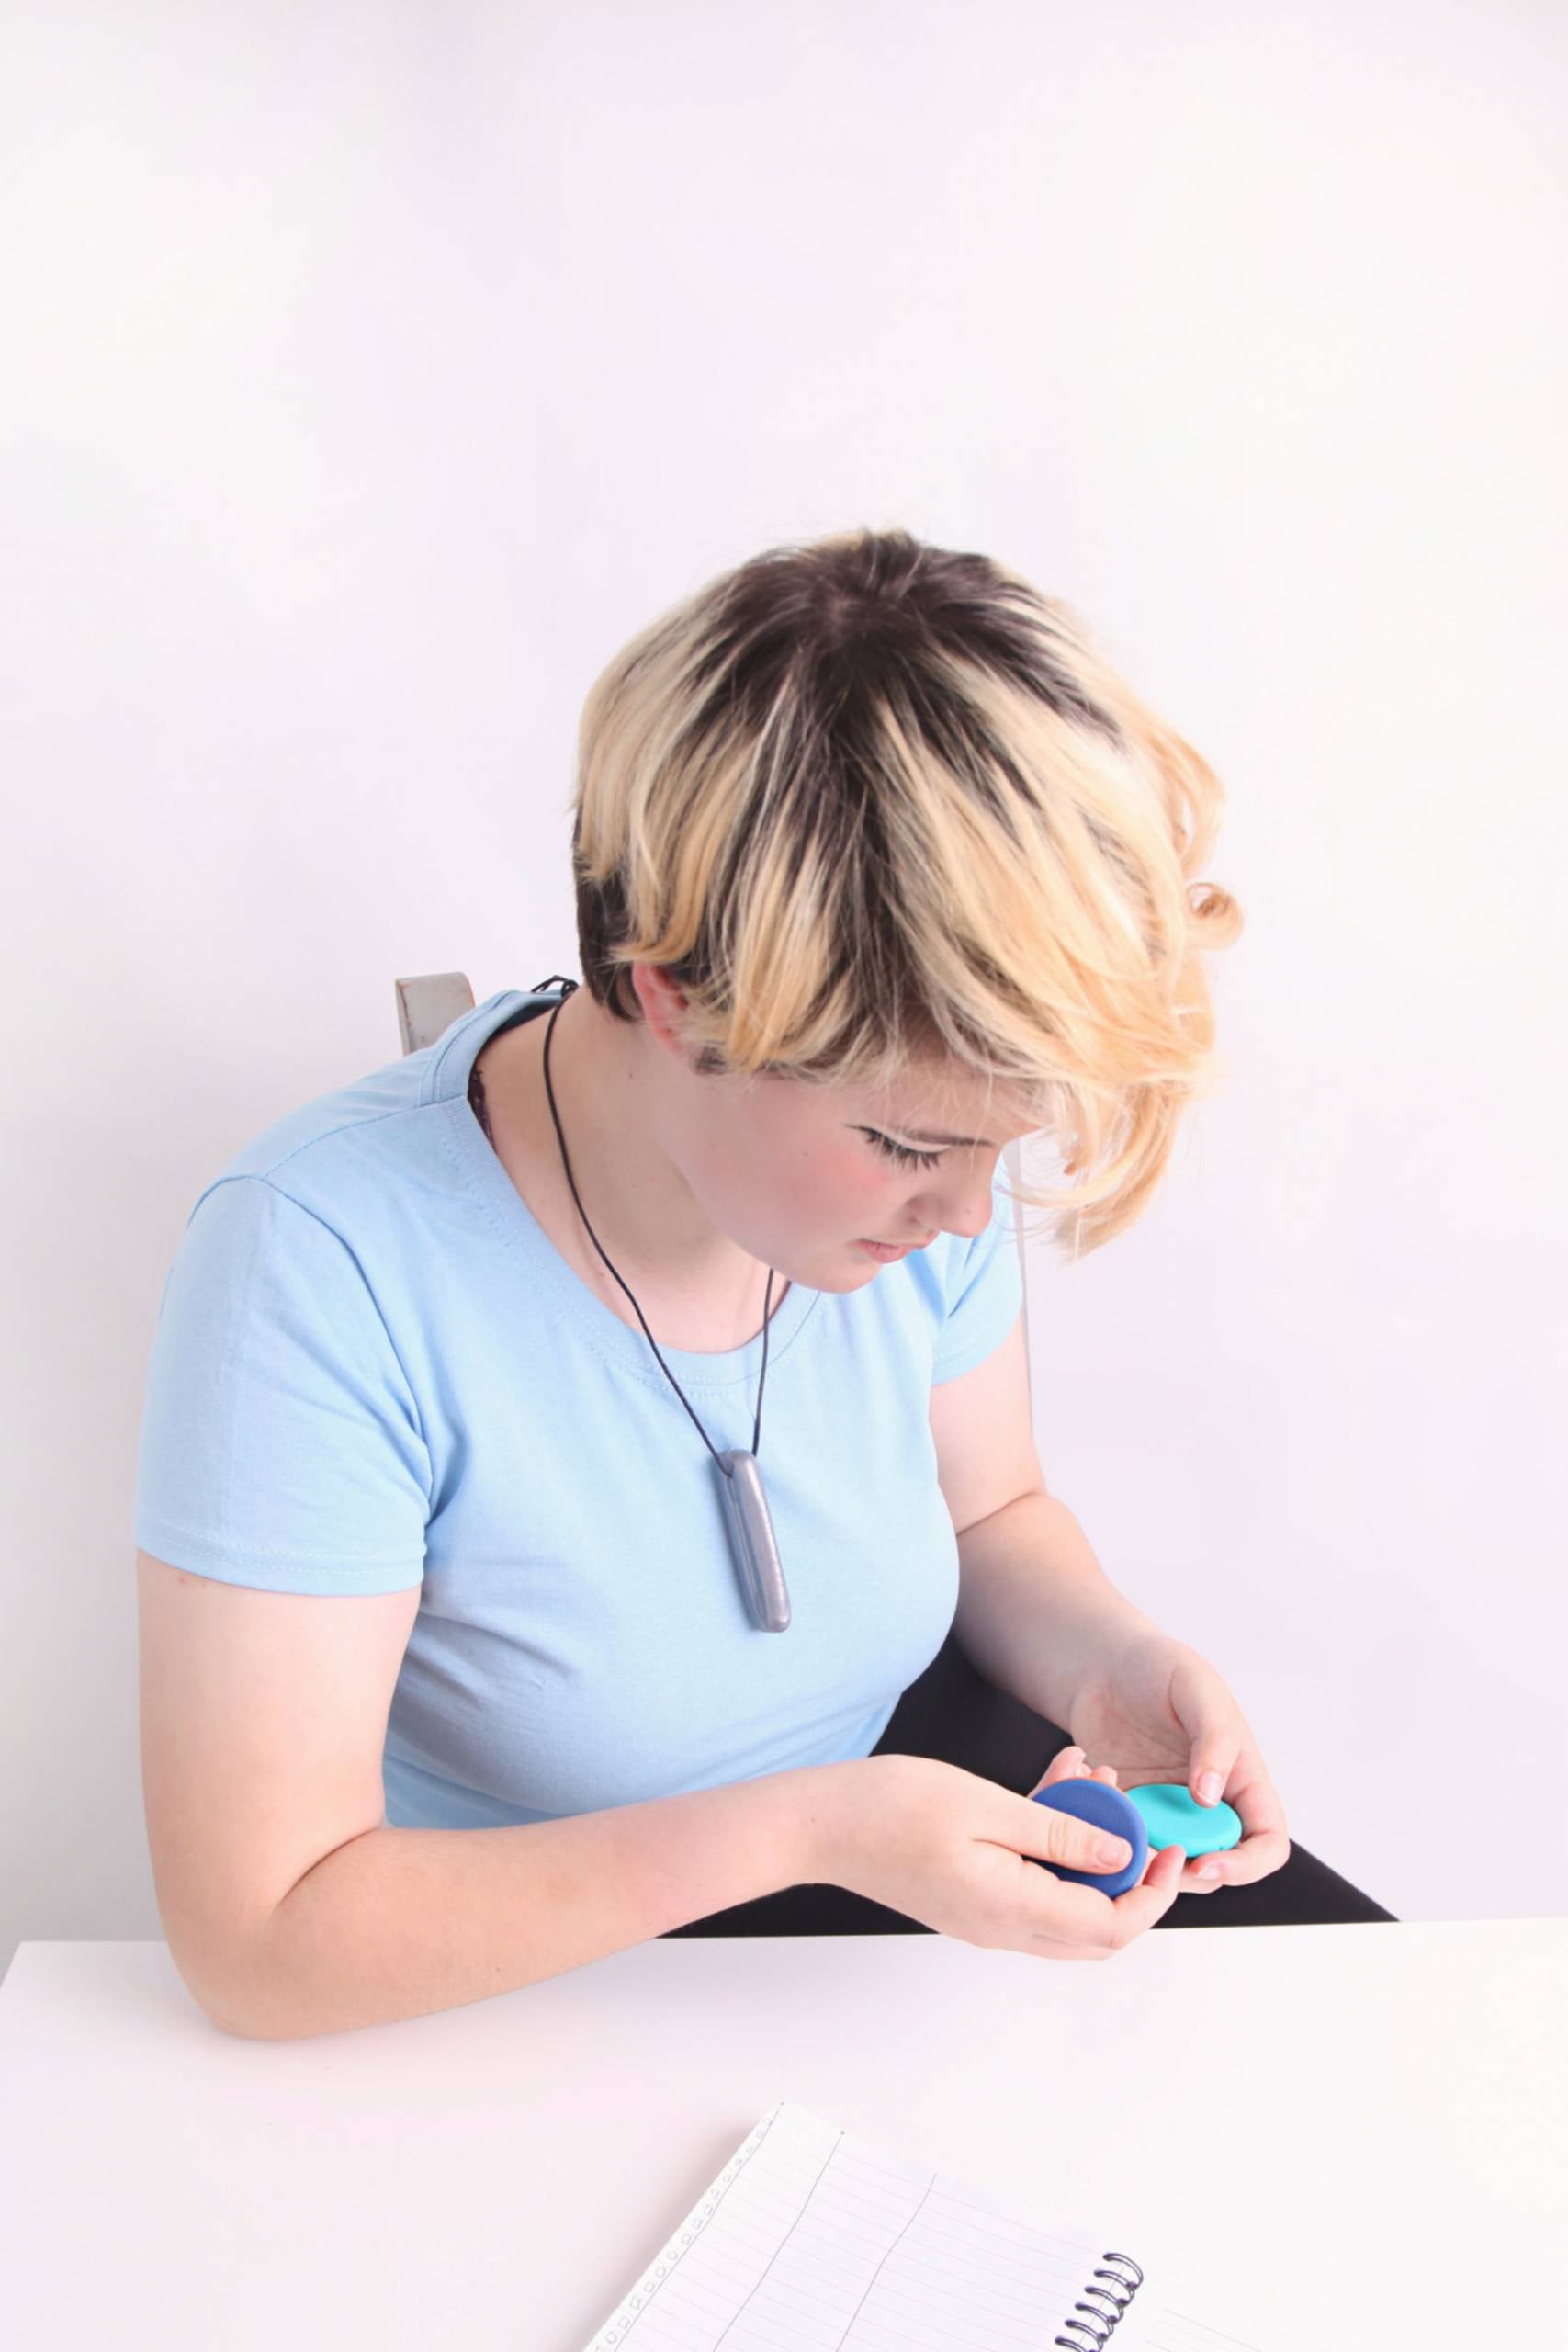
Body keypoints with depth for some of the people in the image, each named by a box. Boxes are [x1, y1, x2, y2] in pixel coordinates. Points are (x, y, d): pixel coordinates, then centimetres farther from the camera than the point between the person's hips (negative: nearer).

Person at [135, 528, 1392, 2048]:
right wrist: (804, 1829, -33)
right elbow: (259, 1943, -29)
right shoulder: (320, 1266, -31)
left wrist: (1106, 1659, -17)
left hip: (918, 1778, 4)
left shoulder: (911, 1129, -15)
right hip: (535, 1976, -3)